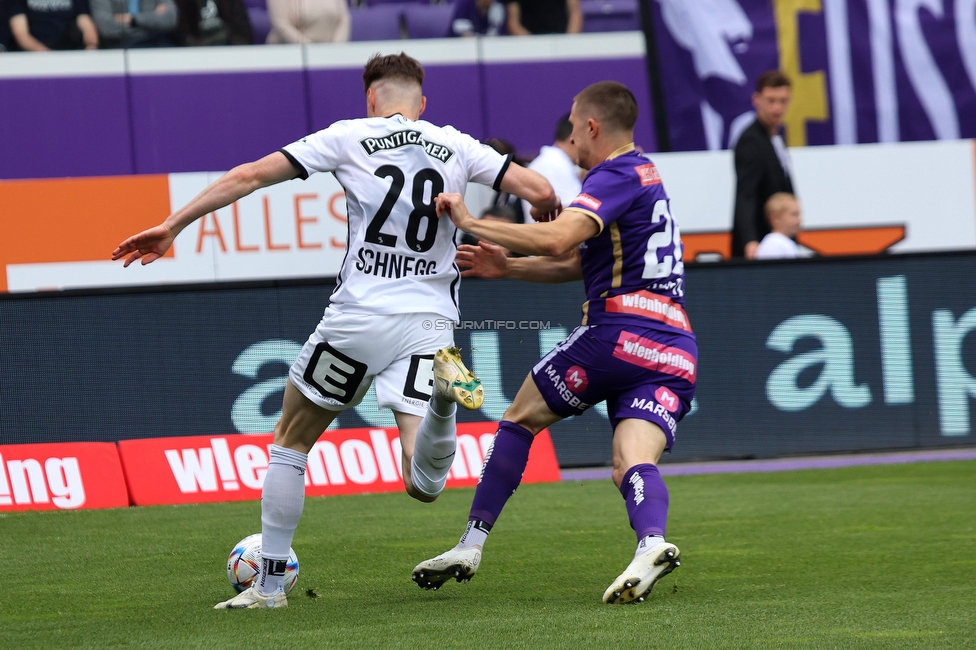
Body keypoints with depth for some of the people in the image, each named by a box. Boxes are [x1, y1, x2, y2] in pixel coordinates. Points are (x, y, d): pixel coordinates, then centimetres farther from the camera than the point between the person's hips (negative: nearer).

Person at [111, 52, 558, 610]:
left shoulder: (351, 137, 4)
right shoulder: (458, 147, 10)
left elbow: (253, 174, 1)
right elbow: (540, 193, 4)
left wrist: (173, 226, 5)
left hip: (359, 315, -1)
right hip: (431, 319, 1)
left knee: (291, 442, 20)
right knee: (424, 485, -6)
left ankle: (271, 582, 18)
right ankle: (444, 381, -33)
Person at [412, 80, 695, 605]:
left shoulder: (615, 177, -5)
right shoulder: (645, 175, 25)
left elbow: (556, 239, -22)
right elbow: (576, 263, 29)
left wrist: (470, 222, -15)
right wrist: (507, 268, 23)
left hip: (619, 330, -8)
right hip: (675, 352, 8)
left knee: (520, 419, 11)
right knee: (634, 463, -7)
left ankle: (470, 546, 16)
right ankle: (651, 543, -39)